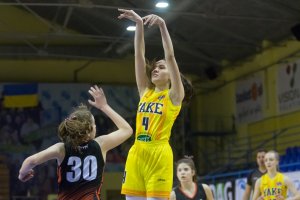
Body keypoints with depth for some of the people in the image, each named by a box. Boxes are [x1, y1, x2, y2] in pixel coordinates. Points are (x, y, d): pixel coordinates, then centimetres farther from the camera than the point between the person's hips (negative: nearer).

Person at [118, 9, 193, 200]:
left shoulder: (174, 95, 4)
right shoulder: (145, 92, 17)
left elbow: (170, 57, -7)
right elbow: (139, 55, 12)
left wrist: (162, 26, -14)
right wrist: (139, 24, 5)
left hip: (159, 154, -5)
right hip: (136, 154, 5)